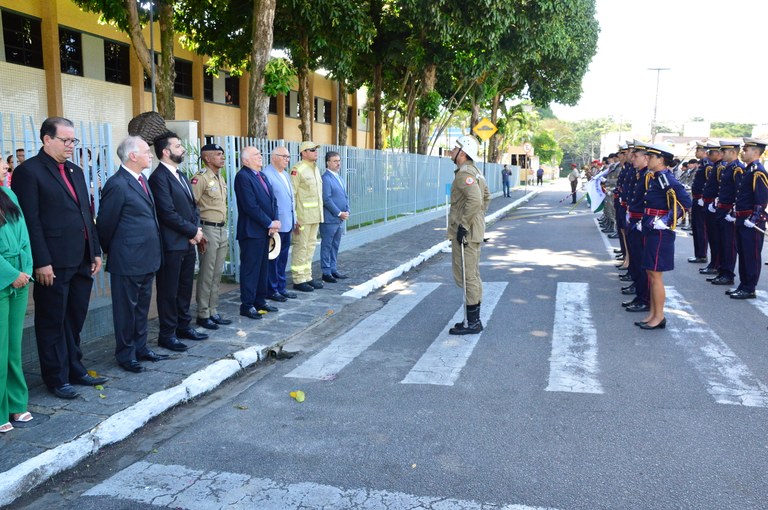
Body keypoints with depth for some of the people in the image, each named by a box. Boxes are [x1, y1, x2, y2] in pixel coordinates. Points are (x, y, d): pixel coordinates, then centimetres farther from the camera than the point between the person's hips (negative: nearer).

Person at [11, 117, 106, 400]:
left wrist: (95, 251, 12)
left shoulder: (76, 171, 15)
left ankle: (75, 370, 29)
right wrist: (41, 262, -17)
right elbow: (30, 221, -14)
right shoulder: (29, 171, -8)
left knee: (75, 320, 16)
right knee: (52, 323, 7)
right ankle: (57, 379, 18)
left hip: (82, 261, 7)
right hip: (54, 264, -7)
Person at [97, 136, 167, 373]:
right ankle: (126, 354, 18)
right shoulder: (117, 184, -16)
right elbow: (105, 224, -10)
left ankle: (140, 348, 29)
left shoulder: (141, 180, 11)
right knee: (126, 308, 5)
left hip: (147, 257, 8)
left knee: (142, 307, 17)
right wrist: (110, 251, 3)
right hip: (128, 260, -8)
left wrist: (155, 251, 14)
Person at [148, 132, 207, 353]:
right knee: (169, 291, 1)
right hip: (171, 244, -8)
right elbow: (168, 213, -19)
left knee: (185, 287, 16)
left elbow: (192, 206, 17)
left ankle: (183, 326, 28)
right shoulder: (159, 177, -13)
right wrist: (193, 231, -11)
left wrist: (196, 229, -1)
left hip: (188, 243, 8)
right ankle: (167, 334, 11)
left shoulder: (181, 175, 16)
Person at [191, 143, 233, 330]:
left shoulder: (220, 178, 14)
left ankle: (213, 312, 21)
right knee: (206, 275, 0)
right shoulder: (201, 179, -13)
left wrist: (225, 228, 17)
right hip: (208, 230, -8)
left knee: (217, 274, 12)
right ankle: (203, 315, 10)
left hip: (222, 229, 8)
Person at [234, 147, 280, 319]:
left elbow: (272, 199, 13)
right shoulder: (243, 177, -13)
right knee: (250, 269, -1)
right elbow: (251, 206, -20)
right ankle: (247, 306, 7)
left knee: (263, 268, 14)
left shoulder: (261, 175, 15)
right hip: (251, 231, -9)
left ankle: (260, 301, 24)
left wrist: (275, 221, -3)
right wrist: (270, 223, -14)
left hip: (265, 230, 9)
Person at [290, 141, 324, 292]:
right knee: (300, 247, -2)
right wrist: (294, 218, -19)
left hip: (315, 216, 8)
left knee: (311, 246, 13)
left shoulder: (315, 168, 15)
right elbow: (291, 194, -15)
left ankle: (307, 277, 23)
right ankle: (298, 280, 6)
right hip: (303, 216, -8)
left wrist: (319, 214, 15)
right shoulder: (298, 169, -12)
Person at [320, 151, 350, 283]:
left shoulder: (339, 177, 16)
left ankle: (333, 270, 23)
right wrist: (339, 213, -14)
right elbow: (327, 199, -17)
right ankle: (326, 272, 7)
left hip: (340, 219, 8)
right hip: (330, 219, -8)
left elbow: (345, 196, 20)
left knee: (335, 246, 14)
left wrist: (347, 211, 4)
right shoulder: (325, 178, -12)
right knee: (327, 246, 1)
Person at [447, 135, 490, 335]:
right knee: (472, 275, 15)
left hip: (465, 234, -11)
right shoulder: (474, 171, 15)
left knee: (466, 276, -4)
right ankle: (474, 319, 24)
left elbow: (475, 200, -30)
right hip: (474, 232, 11)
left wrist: (463, 225, -25)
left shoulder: (464, 173, -18)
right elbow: (485, 196, 27)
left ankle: (472, 322, 3)